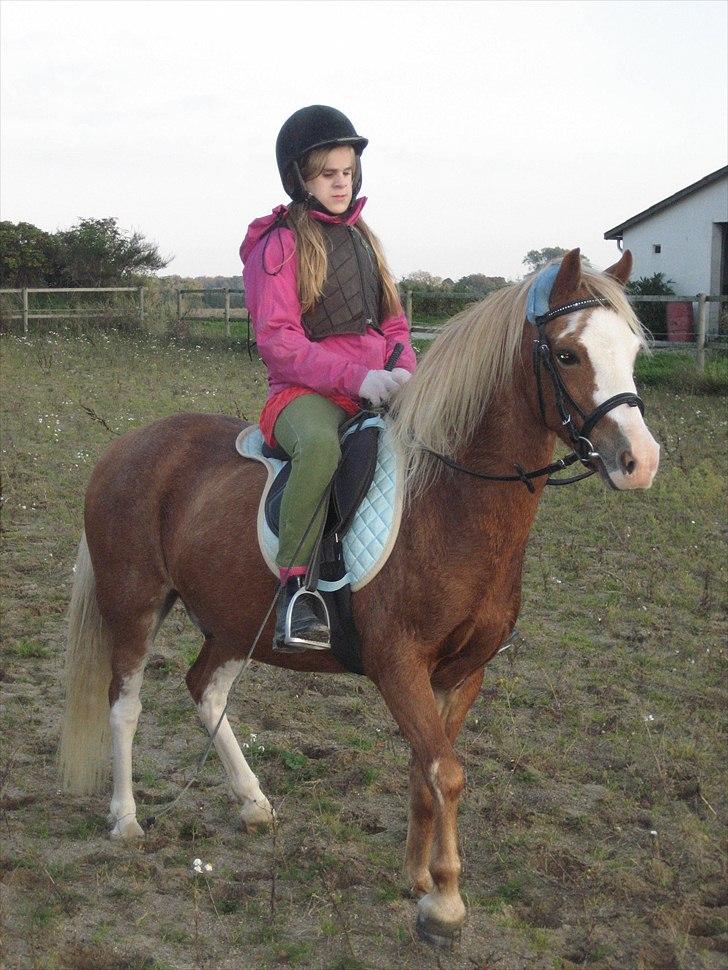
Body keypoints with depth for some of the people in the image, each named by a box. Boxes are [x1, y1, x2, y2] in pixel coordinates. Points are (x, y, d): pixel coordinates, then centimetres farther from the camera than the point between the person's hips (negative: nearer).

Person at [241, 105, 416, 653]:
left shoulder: (362, 238, 20)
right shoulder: (280, 243, -1)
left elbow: (393, 323, 21)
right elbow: (277, 341, -11)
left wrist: (403, 369, -2)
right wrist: (356, 377, -21)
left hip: (377, 390, 7)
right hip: (305, 391, -7)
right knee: (321, 446, -39)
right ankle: (296, 587, -31)